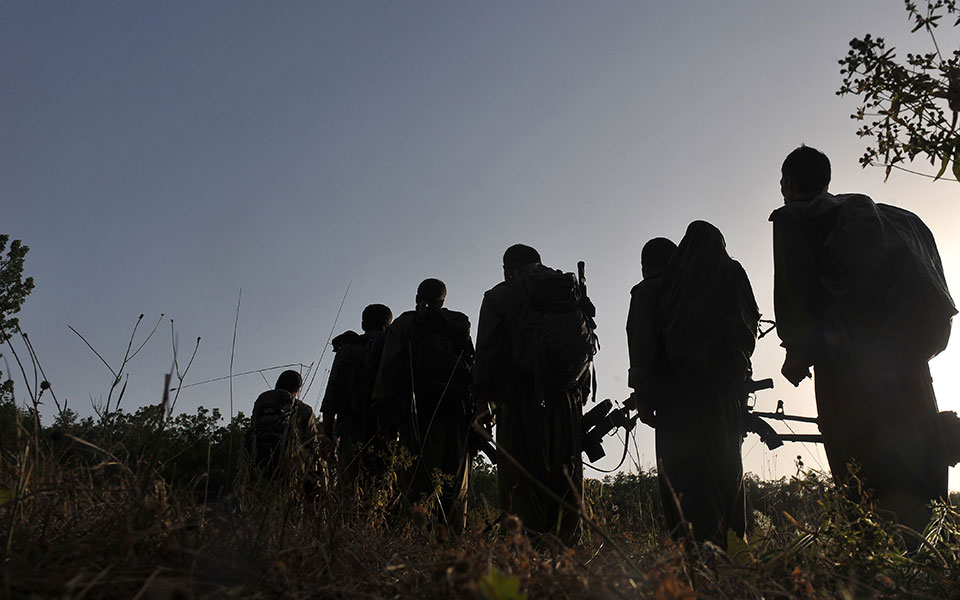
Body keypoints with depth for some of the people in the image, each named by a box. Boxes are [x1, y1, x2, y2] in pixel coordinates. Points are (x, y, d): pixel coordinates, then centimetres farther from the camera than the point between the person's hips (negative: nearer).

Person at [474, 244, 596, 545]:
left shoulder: (498, 297, 6)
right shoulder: (570, 293, 17)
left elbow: (487, 350, -2)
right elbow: (586, 345, 14)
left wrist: (482, 392, 5)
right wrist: (580, 392, 17)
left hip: (519, 398, -3)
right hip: (565, 397, 4)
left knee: (520, 473, -2)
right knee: (565, 471, 8)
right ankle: (565, 539, 5)